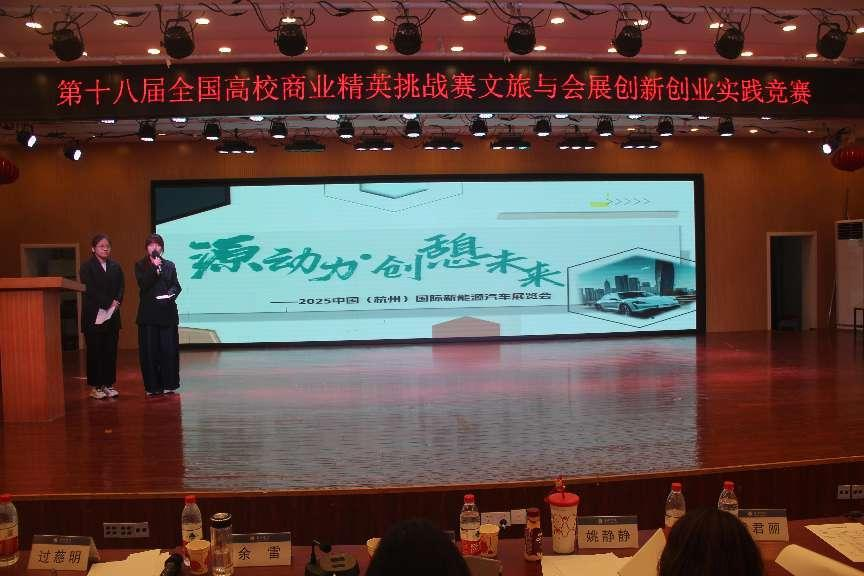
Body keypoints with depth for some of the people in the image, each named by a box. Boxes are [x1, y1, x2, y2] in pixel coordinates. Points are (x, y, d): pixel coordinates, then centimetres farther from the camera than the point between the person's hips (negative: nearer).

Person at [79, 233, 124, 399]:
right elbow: (89, 289, -11)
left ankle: (108, 384, 11)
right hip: (94, 316, -4)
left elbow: (121, 288, 10)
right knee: (95, 351, -1)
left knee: (111, 351, 4)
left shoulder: (115, 267, 13)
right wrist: (108, 303, -15)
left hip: (112, 315, 4)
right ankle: (95, 387, 5)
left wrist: (117, 302, -9)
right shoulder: (87, 267, -2)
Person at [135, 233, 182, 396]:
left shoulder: (169, 265, 11)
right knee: (150, 350, 0)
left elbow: (176, 285, 7)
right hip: (148, 313, -1)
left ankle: (169, 384, 9)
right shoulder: (140, 265, 6)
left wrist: (171, 294, -13)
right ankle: (152, 386, 6)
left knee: (169, 349, 0)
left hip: (167, 311, 1)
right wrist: (154, 268, -15)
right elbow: (143, 284, -8)